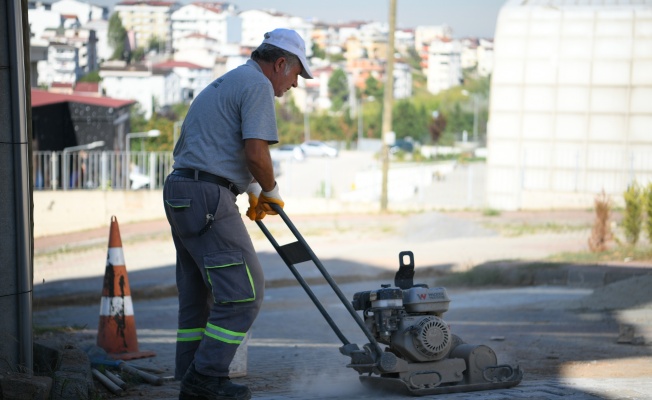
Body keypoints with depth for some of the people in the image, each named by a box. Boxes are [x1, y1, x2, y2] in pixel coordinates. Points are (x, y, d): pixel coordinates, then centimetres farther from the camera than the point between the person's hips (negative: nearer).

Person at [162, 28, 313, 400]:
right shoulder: (258, 84, -7)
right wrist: (272, 191, 1)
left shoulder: (224, 84, 25)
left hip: (180, 195, 10)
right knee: (244, 290, -6)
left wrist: (253, 192, 34)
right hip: (207, 200, -10)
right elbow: (256, 152, -17)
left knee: (199, 293, 14)